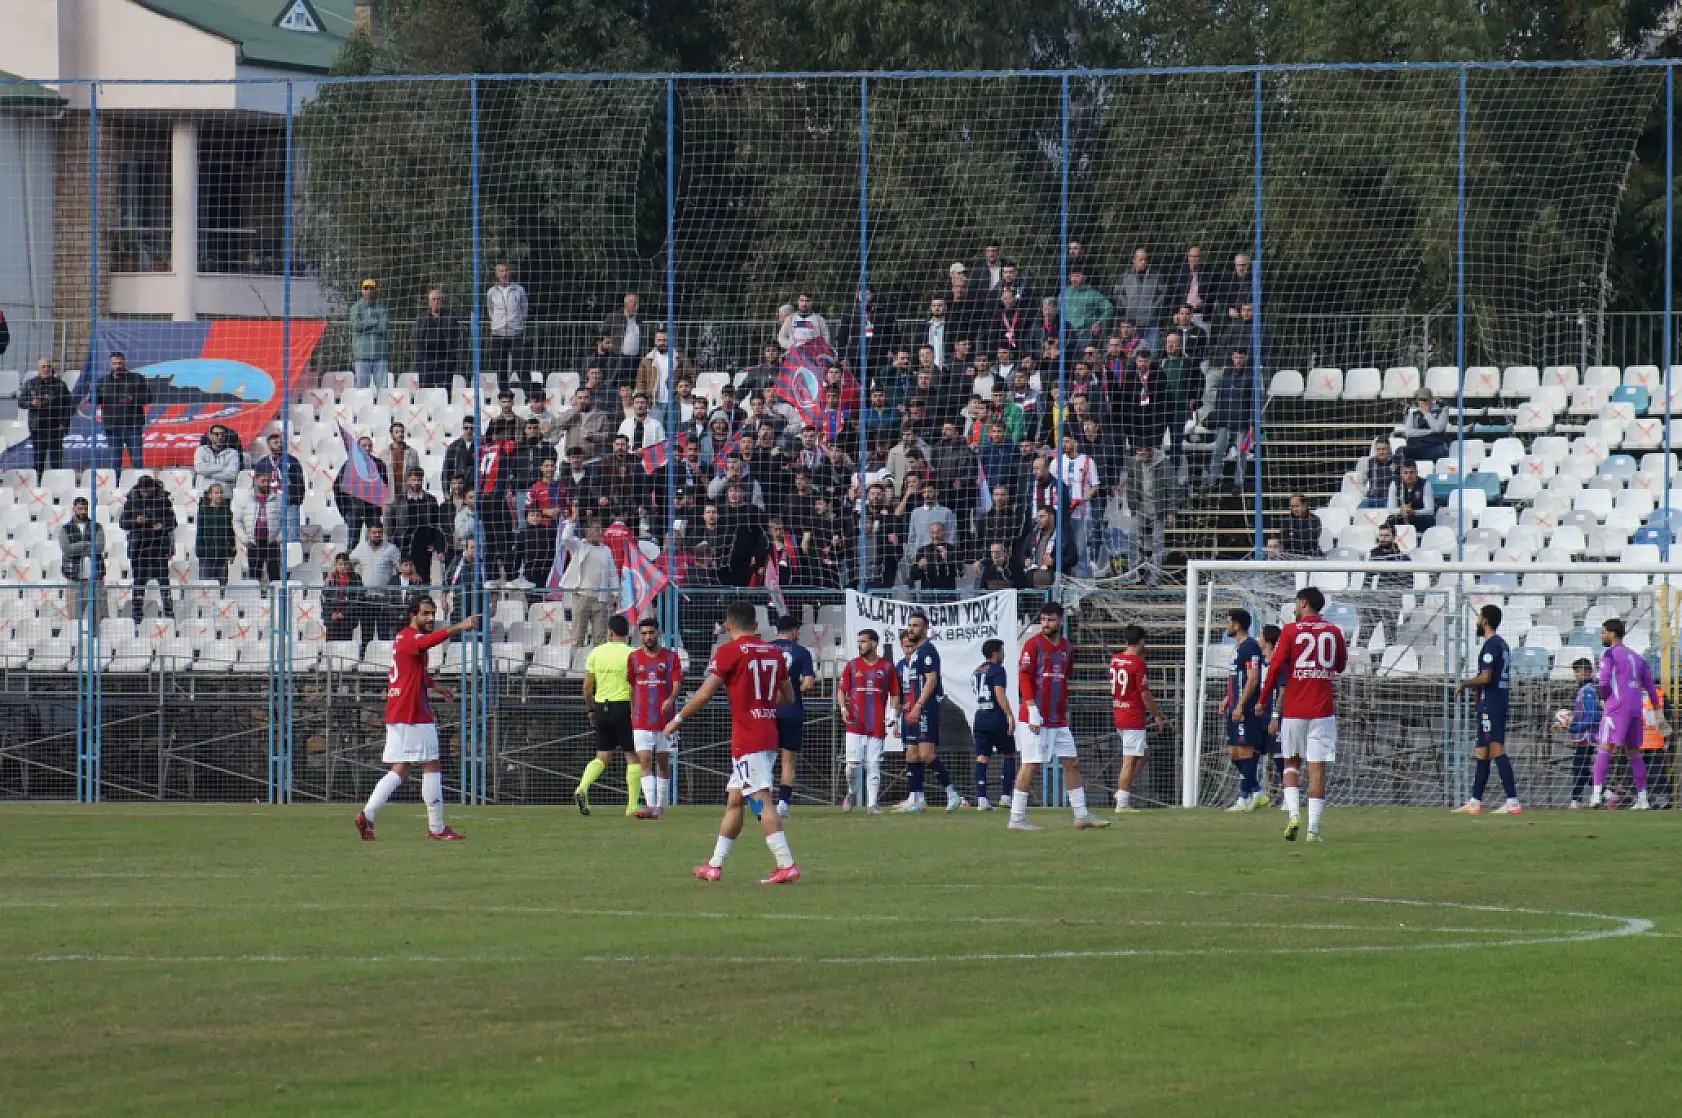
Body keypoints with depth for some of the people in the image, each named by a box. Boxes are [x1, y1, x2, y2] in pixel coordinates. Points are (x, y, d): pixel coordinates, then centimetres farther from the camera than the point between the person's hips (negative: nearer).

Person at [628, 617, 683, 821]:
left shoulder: (671, 657, 2)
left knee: (663, 764, 6)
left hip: (665, 719, -1)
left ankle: (661, 807, 15)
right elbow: (632, 688, 14)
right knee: (645, 762, -11)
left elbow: (677, 683, -7)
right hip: (641, 721, 1)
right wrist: (631, 714, 14)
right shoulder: (634, 658, 7)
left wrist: (671, 699, -27)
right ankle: (651, 806, -20)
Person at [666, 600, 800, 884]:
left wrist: (678, 719, 4)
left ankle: (787, 865, -19)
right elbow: (788, 697, 20)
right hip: (770, 735, 8)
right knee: (734, 798, 15)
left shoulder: (729, 651, -8)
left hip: (747, 740, -8)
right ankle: (715, 865, 22)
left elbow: (705, 694, -9)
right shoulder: (773, 653, 12)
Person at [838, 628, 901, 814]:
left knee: (874, 765, 0)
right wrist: (843, 708, -6)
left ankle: (872, 803, 2)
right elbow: (841, 689, 10)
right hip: (855, 723, 0)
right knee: (853, 763, -6)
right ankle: (852, 793, 20)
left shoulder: (886, 667, 6)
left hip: (877, 725, 0)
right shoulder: (852, 665, 7)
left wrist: (893, 714, -2)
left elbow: (894, 694, 10)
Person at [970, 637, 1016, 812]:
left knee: (982, 757, 1)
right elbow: (999, 693, -21)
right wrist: (1010, 716, -24)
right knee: (1009, 755, 9)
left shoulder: (977, 671, 16)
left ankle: (981, 799, -9)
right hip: (996, 718, -6)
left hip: (979, 718, 6)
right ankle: (1005, 795, 2)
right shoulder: (997, 670, -9)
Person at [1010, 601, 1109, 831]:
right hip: (1037, 720, -7)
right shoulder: (1033, 644, -6)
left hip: (1058, 720, 7)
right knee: (1031, 765, -7)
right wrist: (1032, 710, -18)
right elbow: (1024, 677, -11)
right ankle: (1017, 818, -3)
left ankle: (1081, 815, 13)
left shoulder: (1067, 648, 14)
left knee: (1072, 764, 8)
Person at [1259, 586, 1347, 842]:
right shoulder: (1333, 632, 5)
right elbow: (1341, 666, 19)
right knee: (1317, 769, -1)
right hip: (1323, 710, 1)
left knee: (1290, 763, 15)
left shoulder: (1291, 631, -3)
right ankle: (1313, 828, -7)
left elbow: (1275, 667, -8)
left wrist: (1263, 701, 1)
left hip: (1293, 711, -1)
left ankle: (1293, 814, -3)